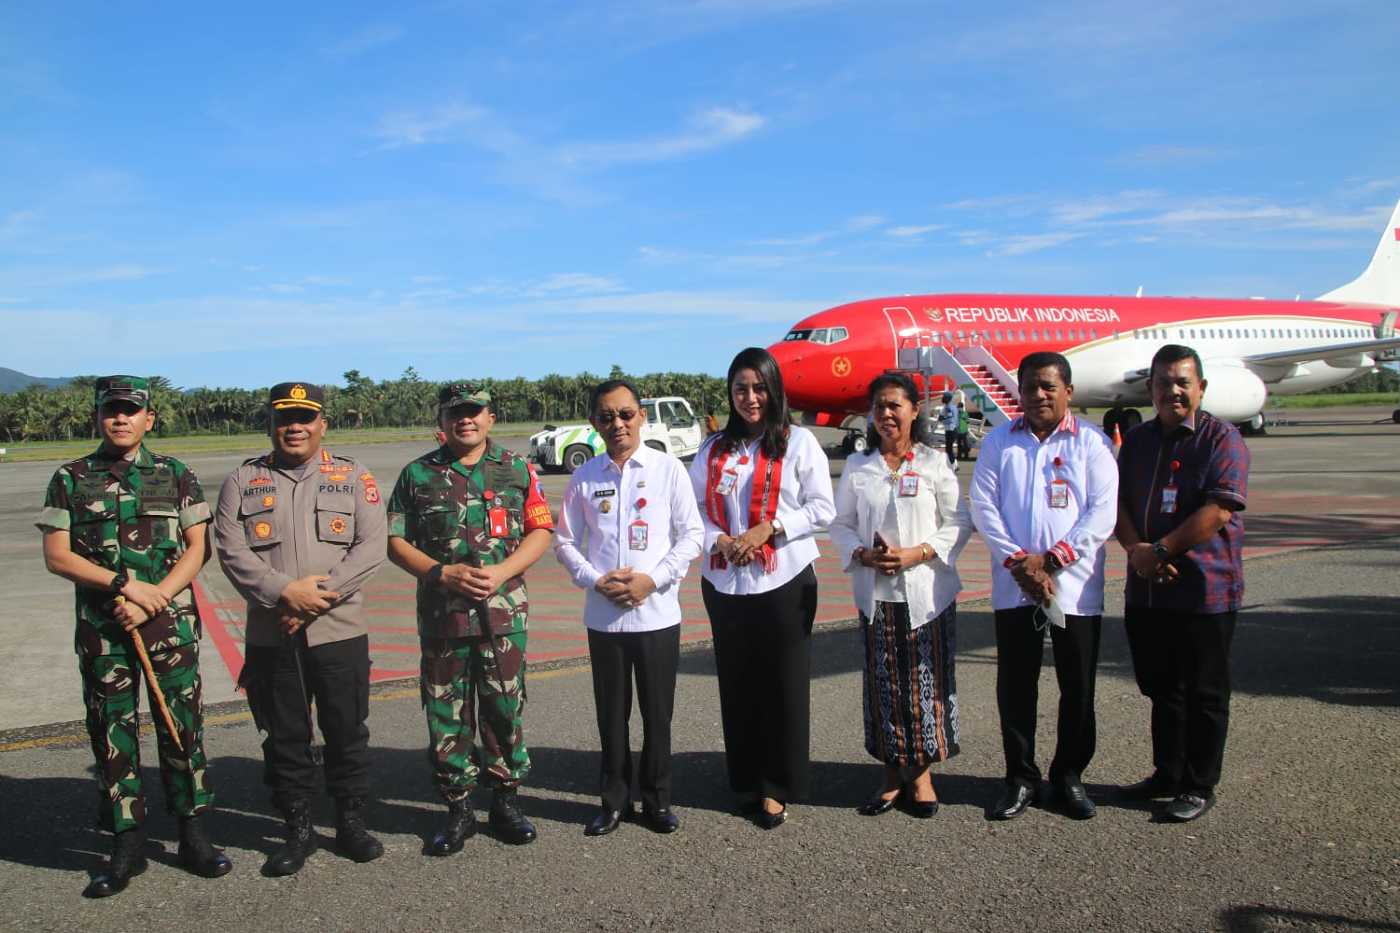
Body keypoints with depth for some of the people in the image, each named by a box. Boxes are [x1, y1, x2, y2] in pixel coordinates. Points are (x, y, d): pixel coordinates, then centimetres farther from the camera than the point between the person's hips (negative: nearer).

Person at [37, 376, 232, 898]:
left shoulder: (176, 476, 4)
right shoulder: (70, 480, 5)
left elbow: (197, 549, 0)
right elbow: (56, 556, -1)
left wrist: (152, 599, -12)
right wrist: (124, 585, -13)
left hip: (170, 619, -1)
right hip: (100, 625, 1)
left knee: (182, 726, 3)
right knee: (112, 731, 7)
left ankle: (193, 837, 15)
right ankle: (127, 845, 19)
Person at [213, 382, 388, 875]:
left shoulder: (353, 477, 4)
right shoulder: (243, 481, 6)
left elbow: (371, 547, -5)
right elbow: (232, 552, -4)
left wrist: (321, 594, -16)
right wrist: (285, 593, -17)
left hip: (340, 631, -1)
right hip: (270, 636, 1)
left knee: (348, 733, 8)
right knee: (285, 738, 10)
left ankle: (351, 823, 24)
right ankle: (297, 830, 25)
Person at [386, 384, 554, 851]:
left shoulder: (517, 470, 4)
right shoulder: (417, 475, 5)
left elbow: (541, 531, 2)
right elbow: (395, 541, 3)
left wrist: (500, 572, -13)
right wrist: (443, 574, -12)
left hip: (504, 611, 0)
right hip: (441, 613, 0)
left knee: (504, 708, 8)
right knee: (446, 713, 7)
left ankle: (506, 800, 24)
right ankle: (458, 809, 21)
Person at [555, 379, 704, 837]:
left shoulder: (668, 468, -3)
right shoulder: (584, 477, 2)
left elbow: (692, 534, -2)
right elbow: (565, 541, 6)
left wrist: (653, 579, -12)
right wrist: (596, 581, -9)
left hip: (657, 612, -1)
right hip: (603, 615, 1)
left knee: (658, 713, 10)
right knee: (611, 713, 12)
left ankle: (657, 799, 28)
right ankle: (614, 800, 28)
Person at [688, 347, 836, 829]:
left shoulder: (798, 441, 0)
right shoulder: (713, 449, 10)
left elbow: (822, 508, -3)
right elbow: (695, 510, 8)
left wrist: (768, 529, -14)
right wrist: (720, 541, -11)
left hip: (784, 581, -3)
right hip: (725, 584, 3)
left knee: (784, 685, 2)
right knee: (737, 685, 9)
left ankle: (777, 787, 17)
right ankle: (745, 783, 24)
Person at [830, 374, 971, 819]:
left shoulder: (934, 463, 1)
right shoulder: (856, 467, 7)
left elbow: (958, 523, 1)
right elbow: (840, 525, 9)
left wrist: (918, 553, -13)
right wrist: (864, 555, -10)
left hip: (927, 593, -1)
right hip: (876, 594, 2)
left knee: (926, 682, 3)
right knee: (883, 683, 5)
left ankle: (921, 773, 19)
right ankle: (893, 774, 19)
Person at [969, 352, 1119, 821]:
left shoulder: (1092, 442, 3)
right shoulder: (999, 442, 7)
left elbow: (1103, 512, -5)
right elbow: (984, 506, 1)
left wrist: (1051, 558, -14)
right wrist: (1017, 561, -12)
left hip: (1075, 585, -1)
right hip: (1014, 586, 1)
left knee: (1078, 686, 7)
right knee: (1015, 685, 6)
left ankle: (1069, 775, 24)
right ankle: (1021, 778, 20)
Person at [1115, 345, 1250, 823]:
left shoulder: (1222, 439, -6)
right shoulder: (1137, 440, 12)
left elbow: (1219, 510, -17)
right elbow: (1117, 501, 6)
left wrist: (1160, 550, -18)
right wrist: (1135, 548, -12)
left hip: (1204, 590, -6)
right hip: (1146, 590, 6)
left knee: (1204, 693, 6)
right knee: (1161, 688, 17)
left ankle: (1199, 786, 19)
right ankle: (1168, 774, 32)